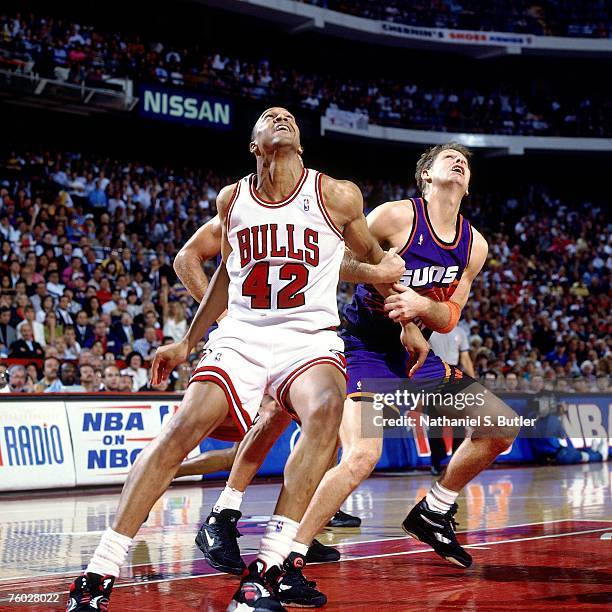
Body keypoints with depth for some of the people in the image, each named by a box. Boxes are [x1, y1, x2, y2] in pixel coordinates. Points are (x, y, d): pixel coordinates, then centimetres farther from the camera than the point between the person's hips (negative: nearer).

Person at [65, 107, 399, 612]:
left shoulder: (337, 196, -3)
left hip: (309, 337, -2)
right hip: (240, 335, 2)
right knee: (182, 430, -20)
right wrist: (187, 342, 23)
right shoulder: (231, 199, 7)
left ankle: (266, 570, -34)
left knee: (326, 409, -36)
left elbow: (373, 259, 13)